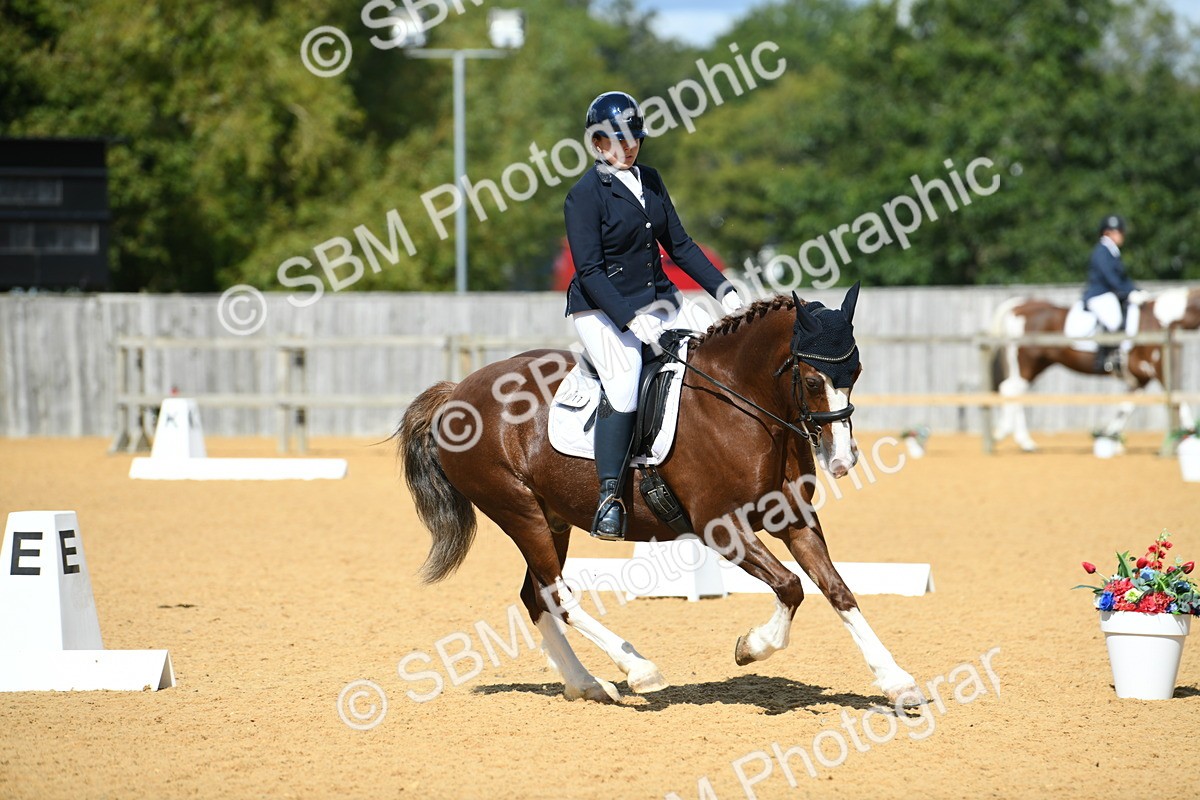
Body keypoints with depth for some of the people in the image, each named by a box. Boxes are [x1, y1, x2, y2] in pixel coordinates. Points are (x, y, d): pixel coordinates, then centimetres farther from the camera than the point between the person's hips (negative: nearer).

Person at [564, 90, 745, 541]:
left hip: (660, 301, 7)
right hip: (603, 310, -7)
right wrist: (630, 318, -26)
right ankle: (610, 497, -24)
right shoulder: (585, 195, -11)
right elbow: (590, 271, -16)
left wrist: (722, 289, 2)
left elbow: (679, 245, 13)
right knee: (624, 388, -28)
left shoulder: (649, 180, 10)